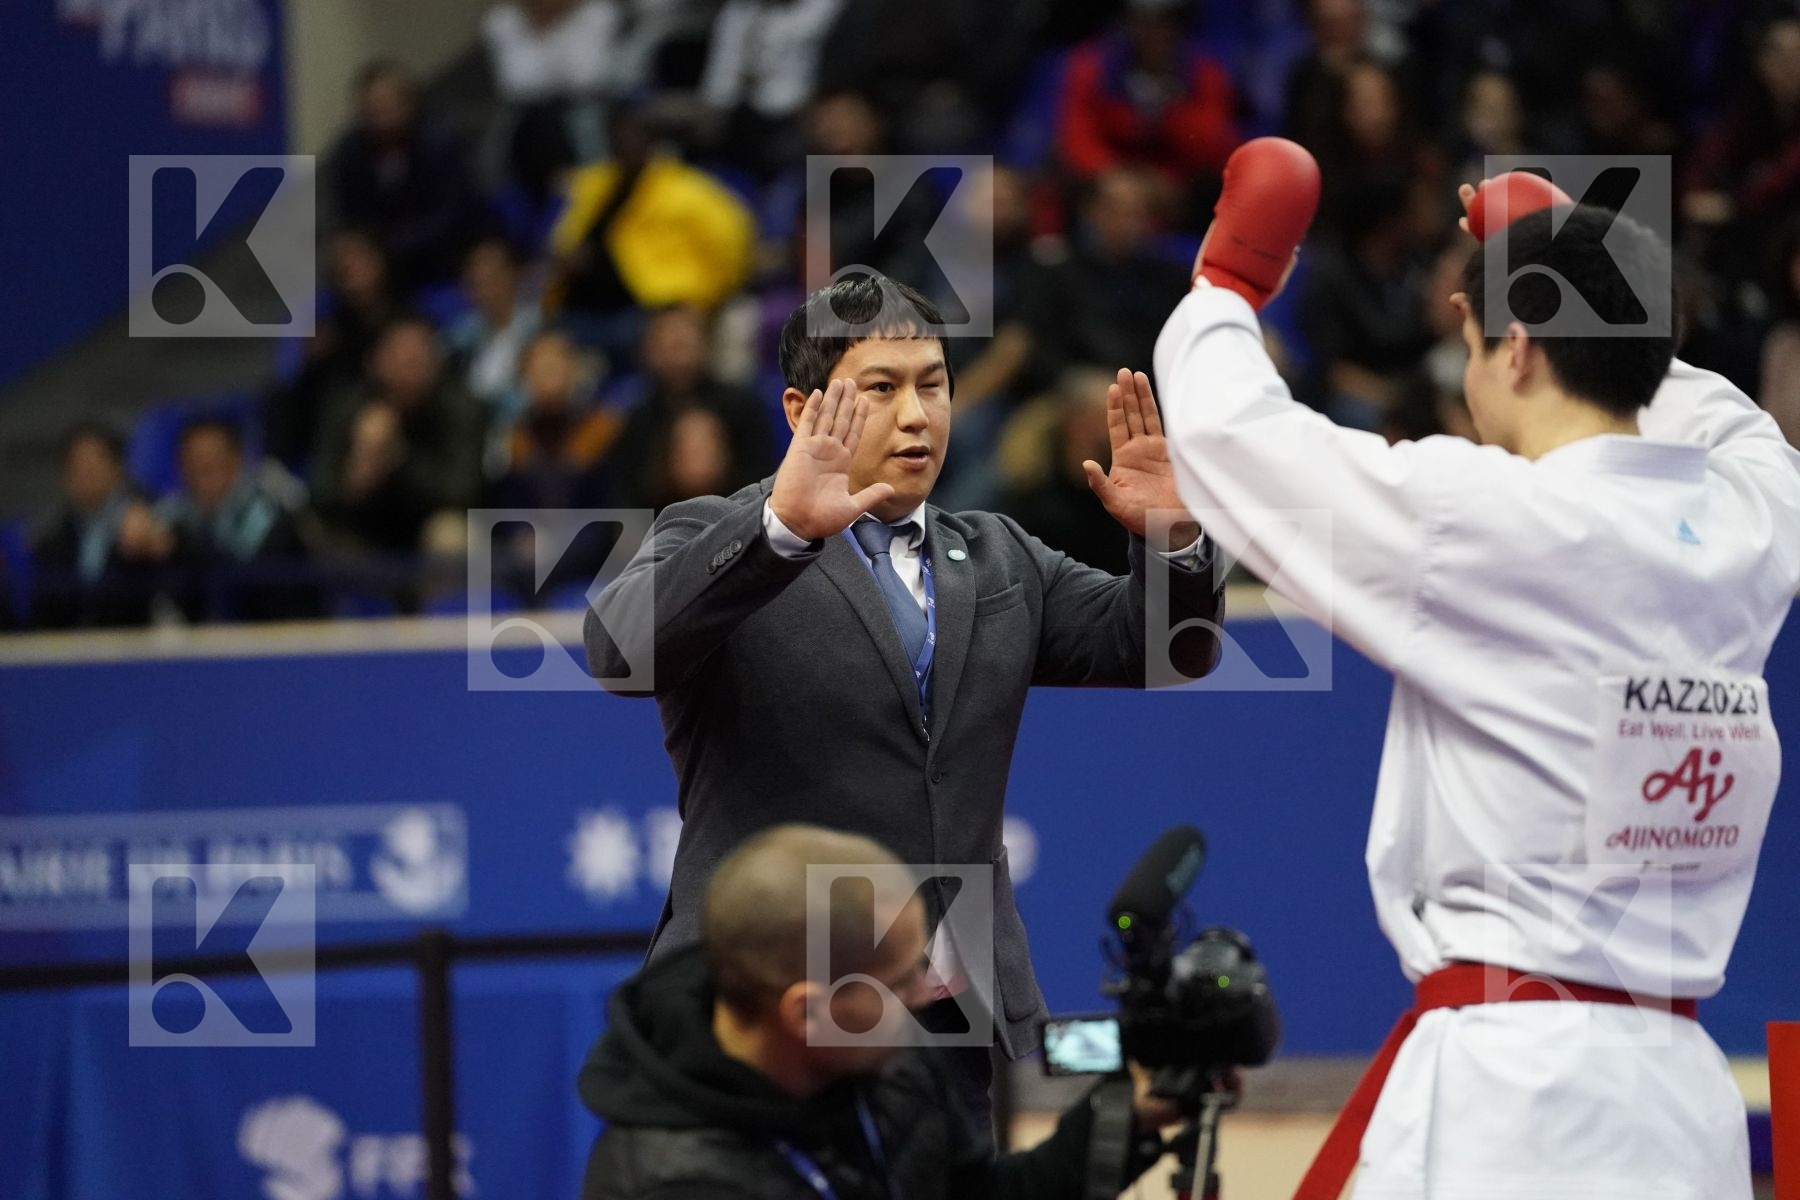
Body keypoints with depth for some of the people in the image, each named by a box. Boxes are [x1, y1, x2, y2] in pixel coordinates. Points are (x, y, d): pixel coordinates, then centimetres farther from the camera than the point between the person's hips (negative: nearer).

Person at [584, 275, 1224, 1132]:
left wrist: (1170, 538, -11)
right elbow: (622, 651, -20)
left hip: (960, 1030, 5)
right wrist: (782, 528, -34)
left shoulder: (998, 562, 18)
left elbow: (1161, 647, 11)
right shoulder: (715, 544, 0)